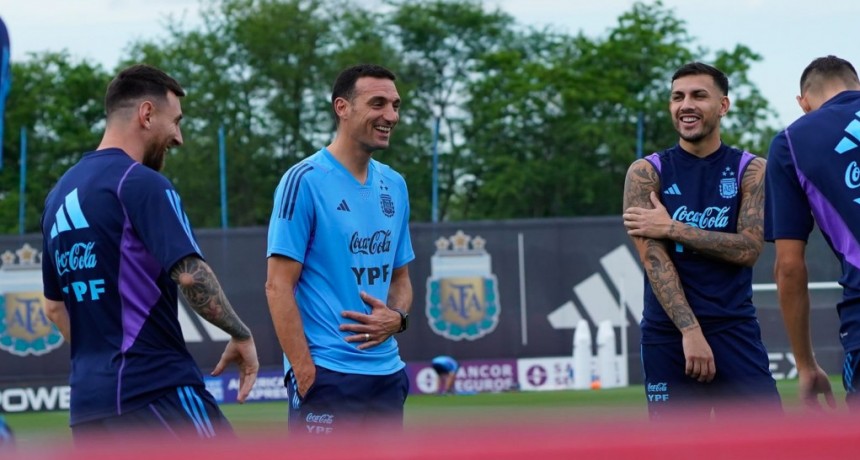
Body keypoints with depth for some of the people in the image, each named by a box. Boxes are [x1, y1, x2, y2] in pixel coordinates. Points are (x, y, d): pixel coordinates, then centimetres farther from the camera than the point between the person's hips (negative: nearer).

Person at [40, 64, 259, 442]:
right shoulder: (140, 183, -9)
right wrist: (241, 335, -5)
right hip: (155, 391, -8)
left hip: (86, 401, 8)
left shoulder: (59, 194, 16)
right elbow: (191, 275, -17)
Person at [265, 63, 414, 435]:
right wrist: (305, 371, -17)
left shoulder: (394, 185, 13)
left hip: (386, 373, 7)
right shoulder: (305, 181, -8)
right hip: (328, 373, -7)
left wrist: (397, 317, -2)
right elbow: (278, 285, -11)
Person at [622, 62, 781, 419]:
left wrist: (672, 228, -12)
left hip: (735, 327, 0)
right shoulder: (646, 173, 2)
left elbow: (748, 249, -9)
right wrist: (690, 330, -19)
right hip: (668, 332, 0)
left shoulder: (751, 171, 4)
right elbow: (654, 259, -8)